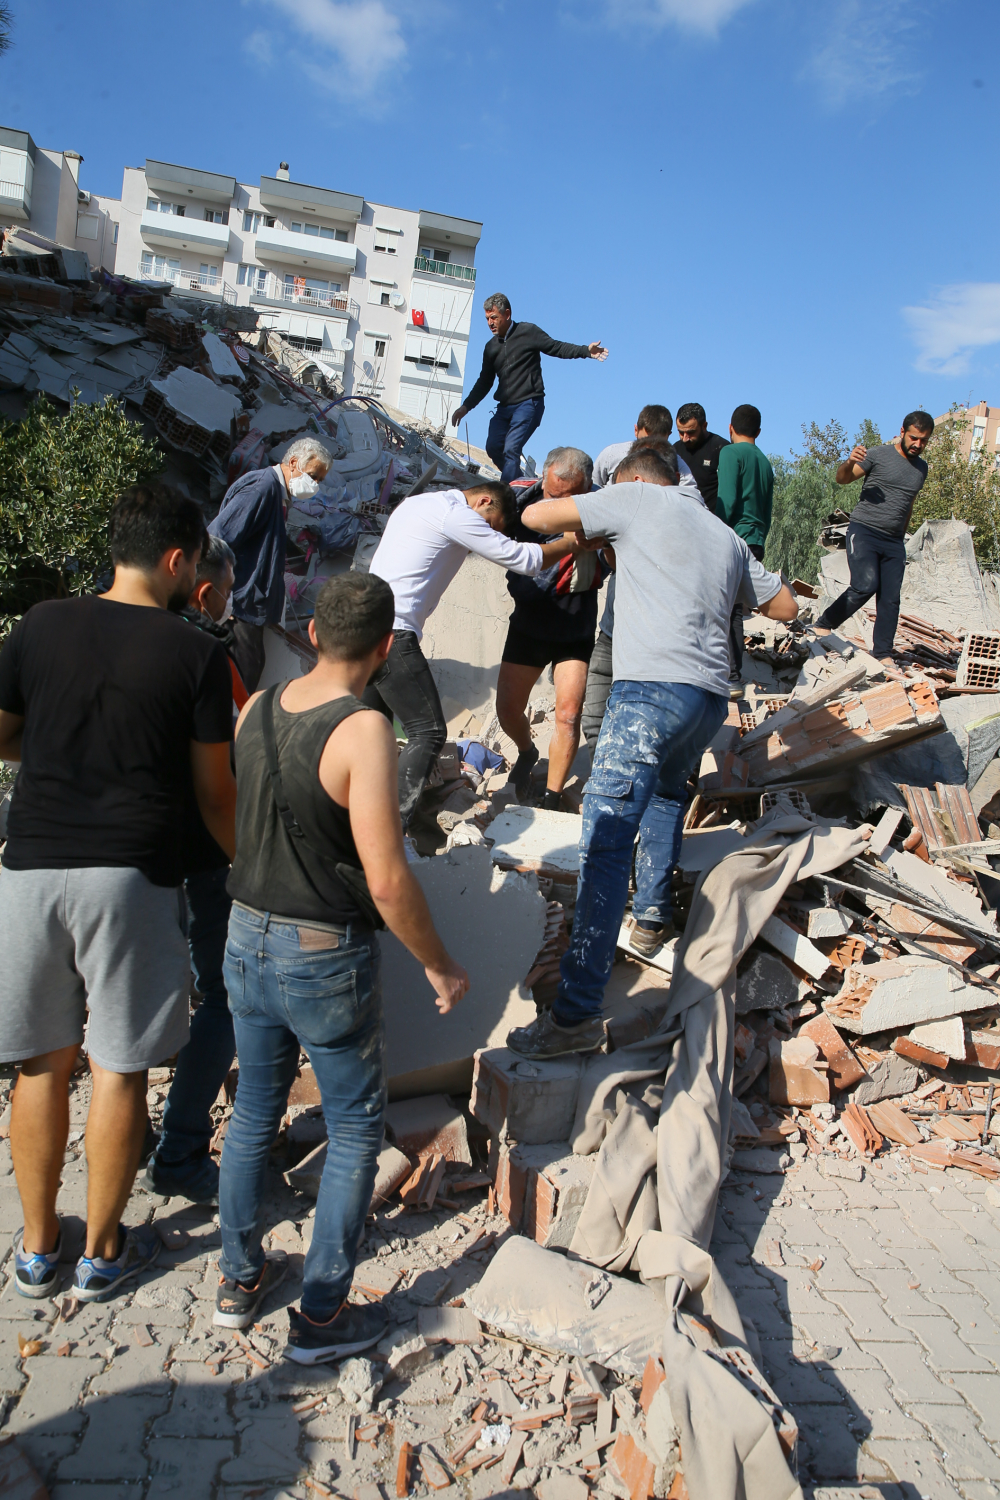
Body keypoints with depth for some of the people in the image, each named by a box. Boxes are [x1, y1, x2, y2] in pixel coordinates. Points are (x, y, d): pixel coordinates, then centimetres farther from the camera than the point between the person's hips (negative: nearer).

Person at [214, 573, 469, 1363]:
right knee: (356, 1132, 13)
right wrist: (439, 965, -10)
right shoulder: (363, 731, -23)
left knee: (254, 1113, 23)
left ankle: (240, 1278, 40)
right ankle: (322, 1316, 23)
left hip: (248, 941, 7)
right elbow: (388, 883, -24)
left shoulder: (258, 707, -2)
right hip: (327, 958, -6)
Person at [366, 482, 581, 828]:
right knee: (427, 733, -8)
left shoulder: (417, 502, 21)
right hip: (392, 633, -10)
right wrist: (571, 543, 6)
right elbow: (521, 559, -7)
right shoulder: (456, 514, -8)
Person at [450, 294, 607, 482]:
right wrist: (465, 407, 15)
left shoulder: (528, 332, 0)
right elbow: (484, 382, 21)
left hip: (529, 403, -6)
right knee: (493, 448, -7)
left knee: (511, 449, -19)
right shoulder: (491, 347, 15)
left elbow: (557, 348, 1)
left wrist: (586, 350, -12)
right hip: (504, 407, 6)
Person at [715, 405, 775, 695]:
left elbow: (726, 501, -14)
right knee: (734, 610, 13)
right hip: (755, 544, 8)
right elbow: (767, 513, 20)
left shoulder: (731, 453, -3)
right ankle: (734, 675, 15)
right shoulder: (765, 463, 20)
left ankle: (732, 679, -11)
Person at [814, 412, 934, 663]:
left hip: (894, 541, 5)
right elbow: (842, 479, -3)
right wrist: (849, 462, -24)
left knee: (890, 599, 0)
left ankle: (883, 653, 6)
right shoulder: (878, 455, -3)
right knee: (865, 585, -23)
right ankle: (823, 625, -7)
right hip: (864, 531, -5)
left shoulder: (921, 467, 15)